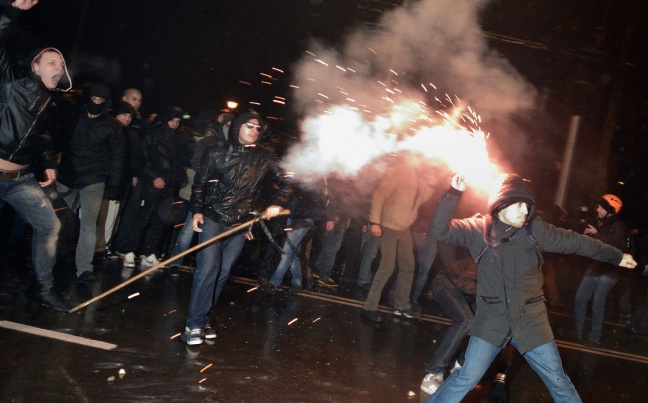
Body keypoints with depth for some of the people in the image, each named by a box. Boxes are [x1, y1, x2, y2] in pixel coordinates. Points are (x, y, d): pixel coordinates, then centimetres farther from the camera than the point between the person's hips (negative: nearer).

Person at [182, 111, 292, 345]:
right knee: (208, 268, -16)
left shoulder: (264, 158, 4)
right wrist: (197, 210, -5)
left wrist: (277, 204, -9)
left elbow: (285, 183, 7)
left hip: (240, 225, 3)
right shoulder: (217, 154, 0)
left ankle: (201, 318, 17)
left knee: (222, 273, 5)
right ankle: (194, 325, -9)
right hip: (213, 219, -3)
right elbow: (199, 183, 5)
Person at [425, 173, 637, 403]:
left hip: (531, 321, 2)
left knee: (559, 383, 11)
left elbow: (576, 242, 8)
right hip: (491, 320, -2)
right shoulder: (479, 229, -9)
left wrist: (616, 256, 17)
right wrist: (454, 193, -30)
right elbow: (439, 230, -18)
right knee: (466, 379, -4)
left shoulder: (536, 229, -4)